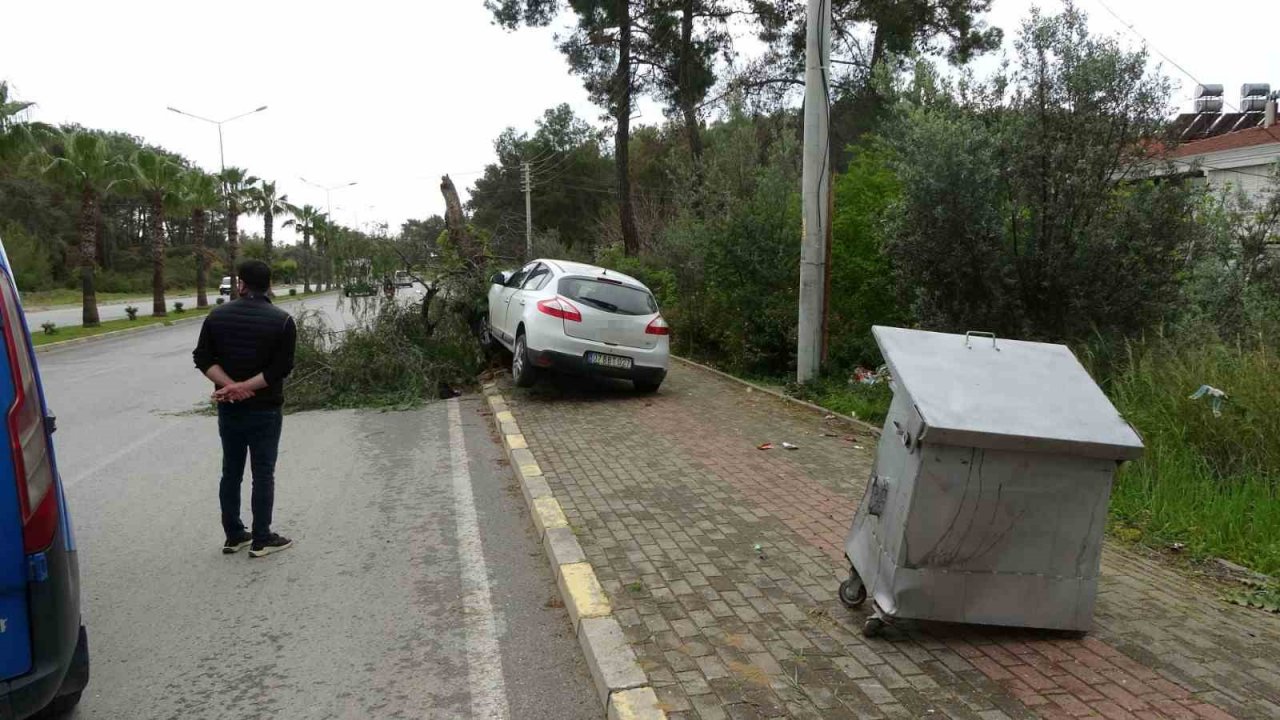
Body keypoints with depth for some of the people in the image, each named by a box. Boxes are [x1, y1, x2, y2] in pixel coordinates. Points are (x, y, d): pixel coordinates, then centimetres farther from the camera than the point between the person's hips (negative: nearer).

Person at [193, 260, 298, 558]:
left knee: (231, 472, 13)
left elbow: (203, 358, -3)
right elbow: (281, 368, -17)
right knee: (263, 474, 3)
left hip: (229, 409, 4)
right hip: (265, 410, -4)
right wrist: (244, 387, -16)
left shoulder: (217, 316, 2)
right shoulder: (282, 321, -9)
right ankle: (261, 540, 8)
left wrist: (229, 385, -11)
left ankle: (233, 535, 21)